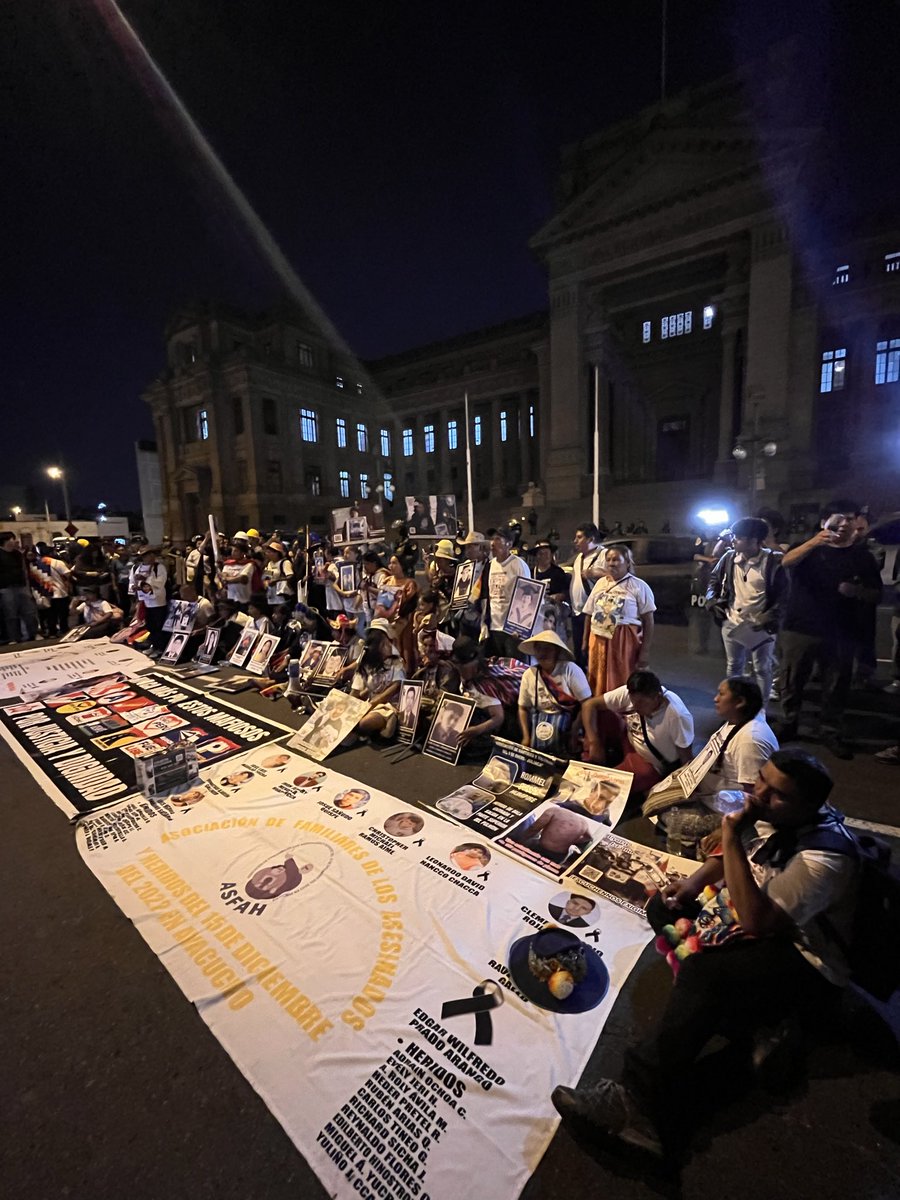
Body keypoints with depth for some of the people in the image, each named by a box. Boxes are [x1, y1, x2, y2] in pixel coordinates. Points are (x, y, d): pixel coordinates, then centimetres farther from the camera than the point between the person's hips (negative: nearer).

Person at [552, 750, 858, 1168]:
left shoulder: (825, 857, -29)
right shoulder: (769, 816, -7)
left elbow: (756, 920, -33)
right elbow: (732, 854, 12)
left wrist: (732, 837, -35)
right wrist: (694, 882, -6)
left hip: (805, 964, -8)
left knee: (704, 973, -31)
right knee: (663, 907, -2)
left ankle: (641, 1097, -19)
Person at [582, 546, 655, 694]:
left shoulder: (638, 586, -4)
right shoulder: (600, 583, 10)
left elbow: (648, 620, -6)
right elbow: (590, 614, 15)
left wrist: (645, 650, -10)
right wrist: (585, 640, 12)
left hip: (624, 642, -4)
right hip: (598, 641, 5)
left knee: (621, 685, 0)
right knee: (598, 684, 11)